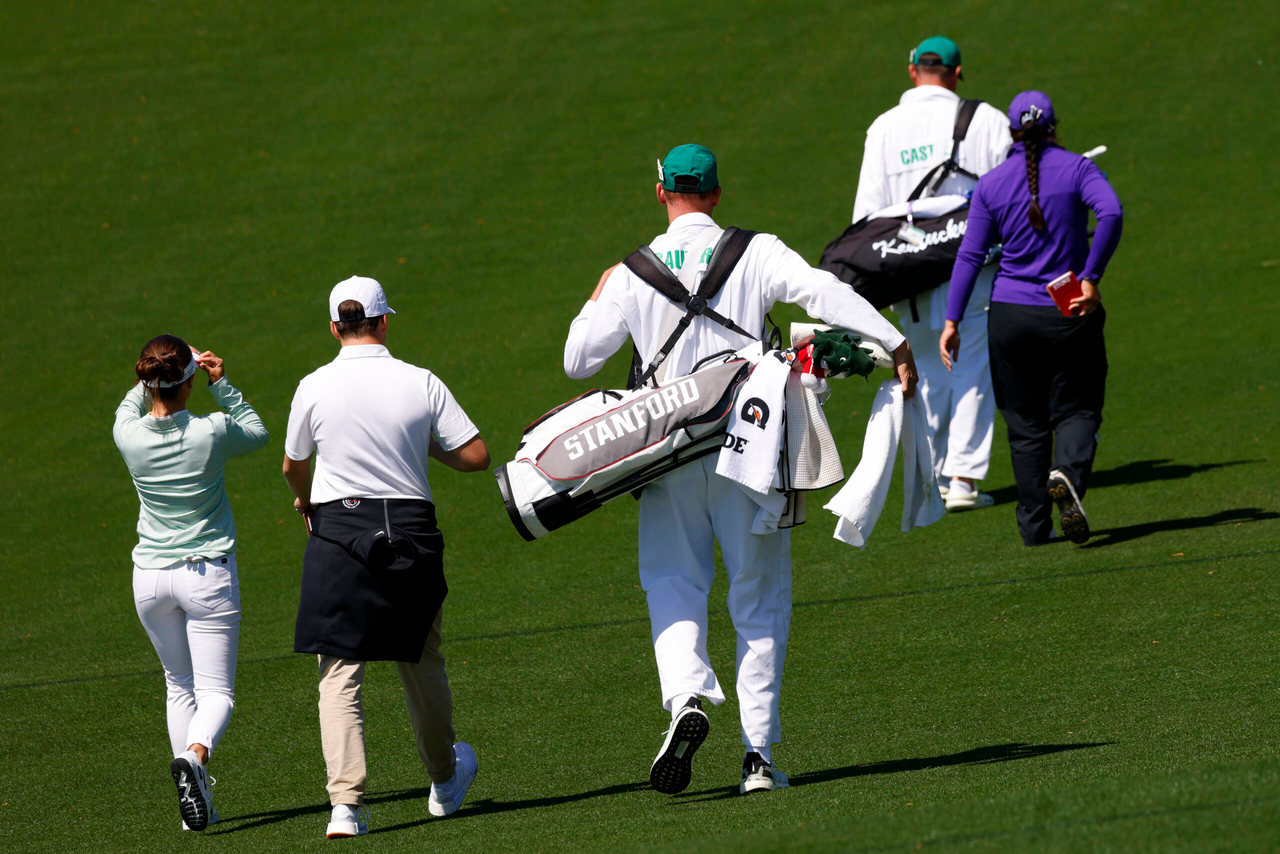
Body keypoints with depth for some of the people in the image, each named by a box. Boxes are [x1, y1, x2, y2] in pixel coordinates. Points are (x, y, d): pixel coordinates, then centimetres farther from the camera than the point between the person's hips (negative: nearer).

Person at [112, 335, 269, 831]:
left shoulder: (129, 435, -10)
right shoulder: (212, 433, -16)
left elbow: (131, 406, 17)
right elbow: (257, 434, 7)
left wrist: (156, 378, 17)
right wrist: (221, 385, 4)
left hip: (150, 577, 3)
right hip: (208, 574, -3)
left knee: (179, 685, 20)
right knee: (216, 692, 0)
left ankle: (198, 806, 13)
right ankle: (193, 756, -33)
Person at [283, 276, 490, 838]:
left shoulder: (314, 388, -4)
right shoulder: (421, 385, -3)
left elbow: (294, 465, 11)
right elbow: (476, 456, -3)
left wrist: (305, 500, 34)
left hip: (339, 530, -2)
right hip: (411, 532, 2)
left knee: (340, 674, -3)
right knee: (421, 664, 19)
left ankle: (346, 803, -17)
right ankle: (444, 781, 38)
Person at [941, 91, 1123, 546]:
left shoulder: (991, 184, 2)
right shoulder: (1076, 169, -2)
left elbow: (970, 255, 0)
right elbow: (1111, 213, -20)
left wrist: (952, 321, 1)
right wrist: (1091, 278, -17)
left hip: (1010, 317, 2)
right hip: (1071, 316, -2)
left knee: (1026, 423, 11)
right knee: (1076, 409, 9)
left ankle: (1034, 526, 9)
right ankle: (1069, 473, -23)